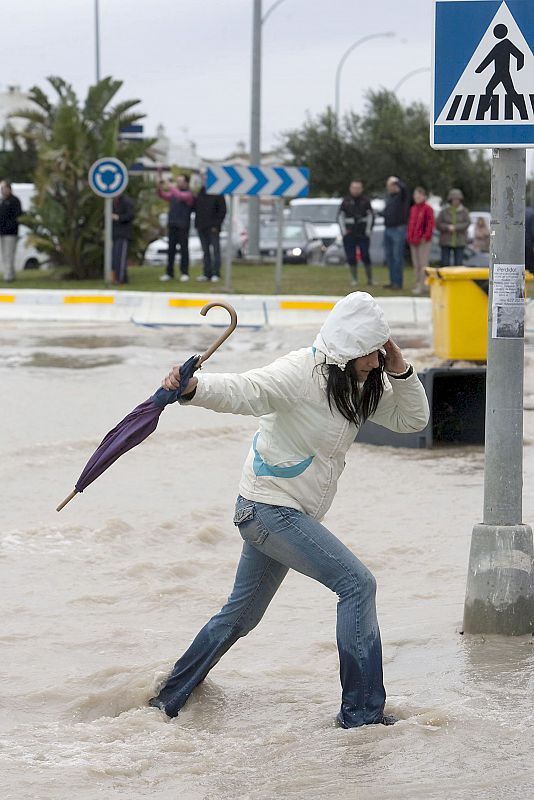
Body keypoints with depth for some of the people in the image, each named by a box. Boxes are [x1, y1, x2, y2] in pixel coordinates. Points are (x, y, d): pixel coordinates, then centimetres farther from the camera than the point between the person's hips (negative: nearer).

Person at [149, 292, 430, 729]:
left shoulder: (359, 383, 6)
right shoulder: (304, 372, -20)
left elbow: (412, 418, 8)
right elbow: (243, 391, -32)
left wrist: (399, 370, -9)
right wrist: (194, 387, -51)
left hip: (289, 513, 10)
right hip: (269, 508, -10)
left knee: (241, 615, 19)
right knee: (357, 582, -15)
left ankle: (170, 698, 31)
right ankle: (362, 709, -12)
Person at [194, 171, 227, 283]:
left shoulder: (218, 193, -5)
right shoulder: (200, 193, 14)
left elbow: (222, 210, -8)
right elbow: (195, 208, 20)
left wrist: (216, 224, -13)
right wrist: (197, 223, 7)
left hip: (213, 228, -6)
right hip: (202, 227, 6)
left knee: (215, 250, -3)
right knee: (205, 251, 8)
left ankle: (216, 274, -3)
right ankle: (207, 273, 12)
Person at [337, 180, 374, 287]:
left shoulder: (365, 201, 2)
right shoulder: (346, 201, 3)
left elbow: (371, 216, 6)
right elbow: (340, 216, 7)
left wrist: (368, 230, -1)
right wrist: (343, 231, -1)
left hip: (363, 234, -1)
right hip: (349, 234, 1)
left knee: (365, 256, -6)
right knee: (351, 258, 0)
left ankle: (370, 279, 2)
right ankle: (354, 279, 7)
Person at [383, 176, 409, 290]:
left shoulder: (401, 195, -6)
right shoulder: (389, 196, 15)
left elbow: (403, 187, -27)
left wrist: (396, 181, -13)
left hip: (398, 229, -8)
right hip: (388, 229, 8)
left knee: (397, 257, -7)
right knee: (389, 257, 10)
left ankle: (398, 282, -4)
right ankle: (392, 281, 17)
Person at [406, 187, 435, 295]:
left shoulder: (427, 209, -8)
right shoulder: (413, 209, 14)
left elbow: (430, 224, -12)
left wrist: (425, 237, -15)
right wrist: (409, 236, 11)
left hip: (423, 242, -8)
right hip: (413, 241, 8)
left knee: (423, 264, -7)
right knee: (416, 264, 12)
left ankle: (421, 286, -8)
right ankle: (418, 284, 18)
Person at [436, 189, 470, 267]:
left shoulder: (464, 211, 3)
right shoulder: (444, 211, 2)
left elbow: (467, 223, -7)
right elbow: (438, 224, -1)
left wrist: (455, 227, -18)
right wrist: (447, 227, -17)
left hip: (459, 242, 0)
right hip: (446, 242, 0)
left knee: (458, 264, 0)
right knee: (445, 263, -2)